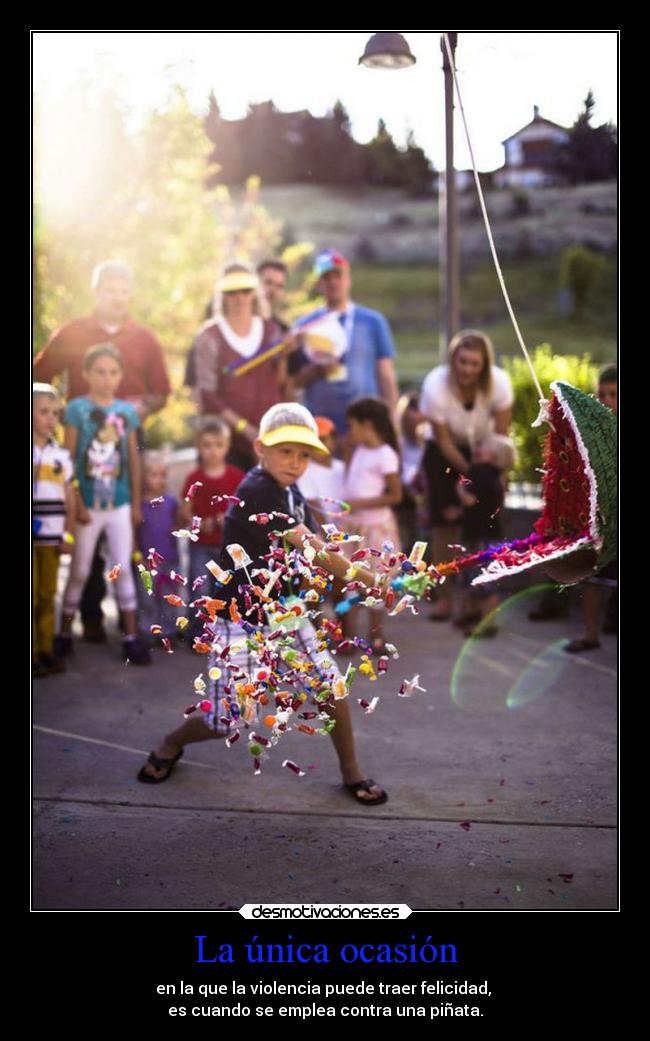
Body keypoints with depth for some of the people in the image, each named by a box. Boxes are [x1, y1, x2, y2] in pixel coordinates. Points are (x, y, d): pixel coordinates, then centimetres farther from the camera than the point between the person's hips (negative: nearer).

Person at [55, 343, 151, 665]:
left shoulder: (127, 412, 3)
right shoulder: (77, 409, -7)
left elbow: (133, 460, 9)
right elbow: (68, 460, -9)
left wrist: (136, 503, 8)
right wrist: (77, 504, -13)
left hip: (120, 505, 3)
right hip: (88, 505, -3)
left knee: (123, 570, 7)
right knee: (79, 572, 6)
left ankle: (131, 639, 12)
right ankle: (64, 635, 20)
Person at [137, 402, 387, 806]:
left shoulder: (293, 494, 4)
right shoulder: (255, 491, -23)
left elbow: (316, 554, -1)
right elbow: (314, 549, -25)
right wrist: (370, 578, -23)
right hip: (240, 618, -7)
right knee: (223, 722, 1)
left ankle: (351, 772, 17)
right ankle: (171, 744, 33)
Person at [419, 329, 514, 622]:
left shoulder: (499, 383, -24)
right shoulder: (435, 385, -27)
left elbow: (501, 436, -16)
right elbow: (444, 441, -19)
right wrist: (470, 473, -21)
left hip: (484, 452, 1)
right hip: (445, 454, -1)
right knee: (444, 526, -5)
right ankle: (443, 596, 4)